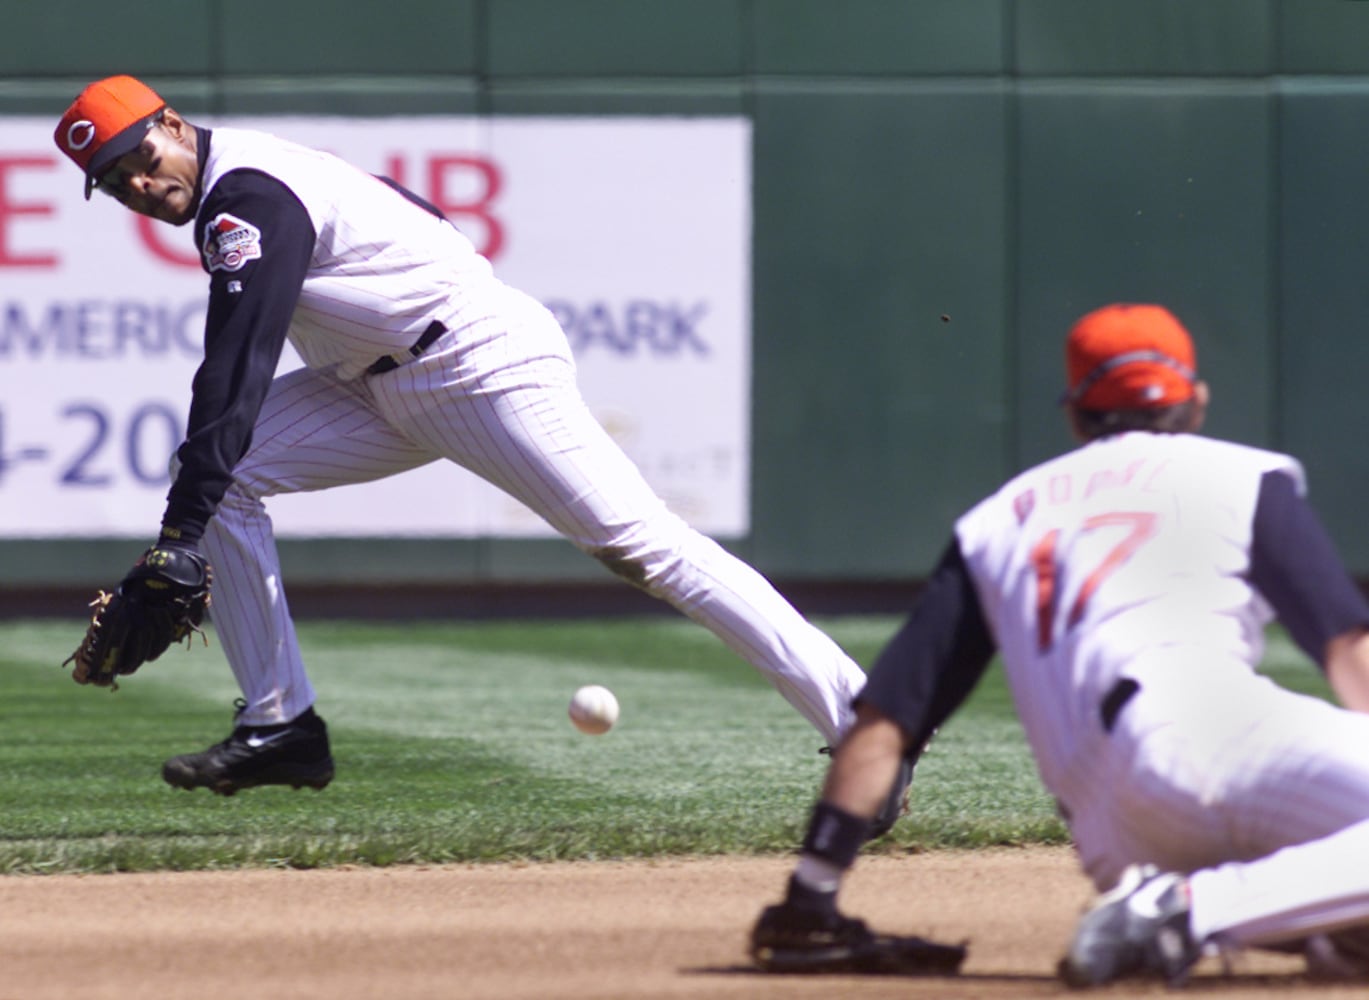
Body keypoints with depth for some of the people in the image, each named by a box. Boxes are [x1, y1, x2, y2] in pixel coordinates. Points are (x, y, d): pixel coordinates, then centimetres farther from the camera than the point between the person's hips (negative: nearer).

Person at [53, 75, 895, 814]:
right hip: (383, 384, 10)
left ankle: (858, 714, -21)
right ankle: (281, 725, 0)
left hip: (488, 367, -10)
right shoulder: (231, 181, 11)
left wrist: (176, 543, -32)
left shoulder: (247, 196, -19)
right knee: (220, 477, -2)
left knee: (639, 539, -18)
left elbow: (236, 379, -28)